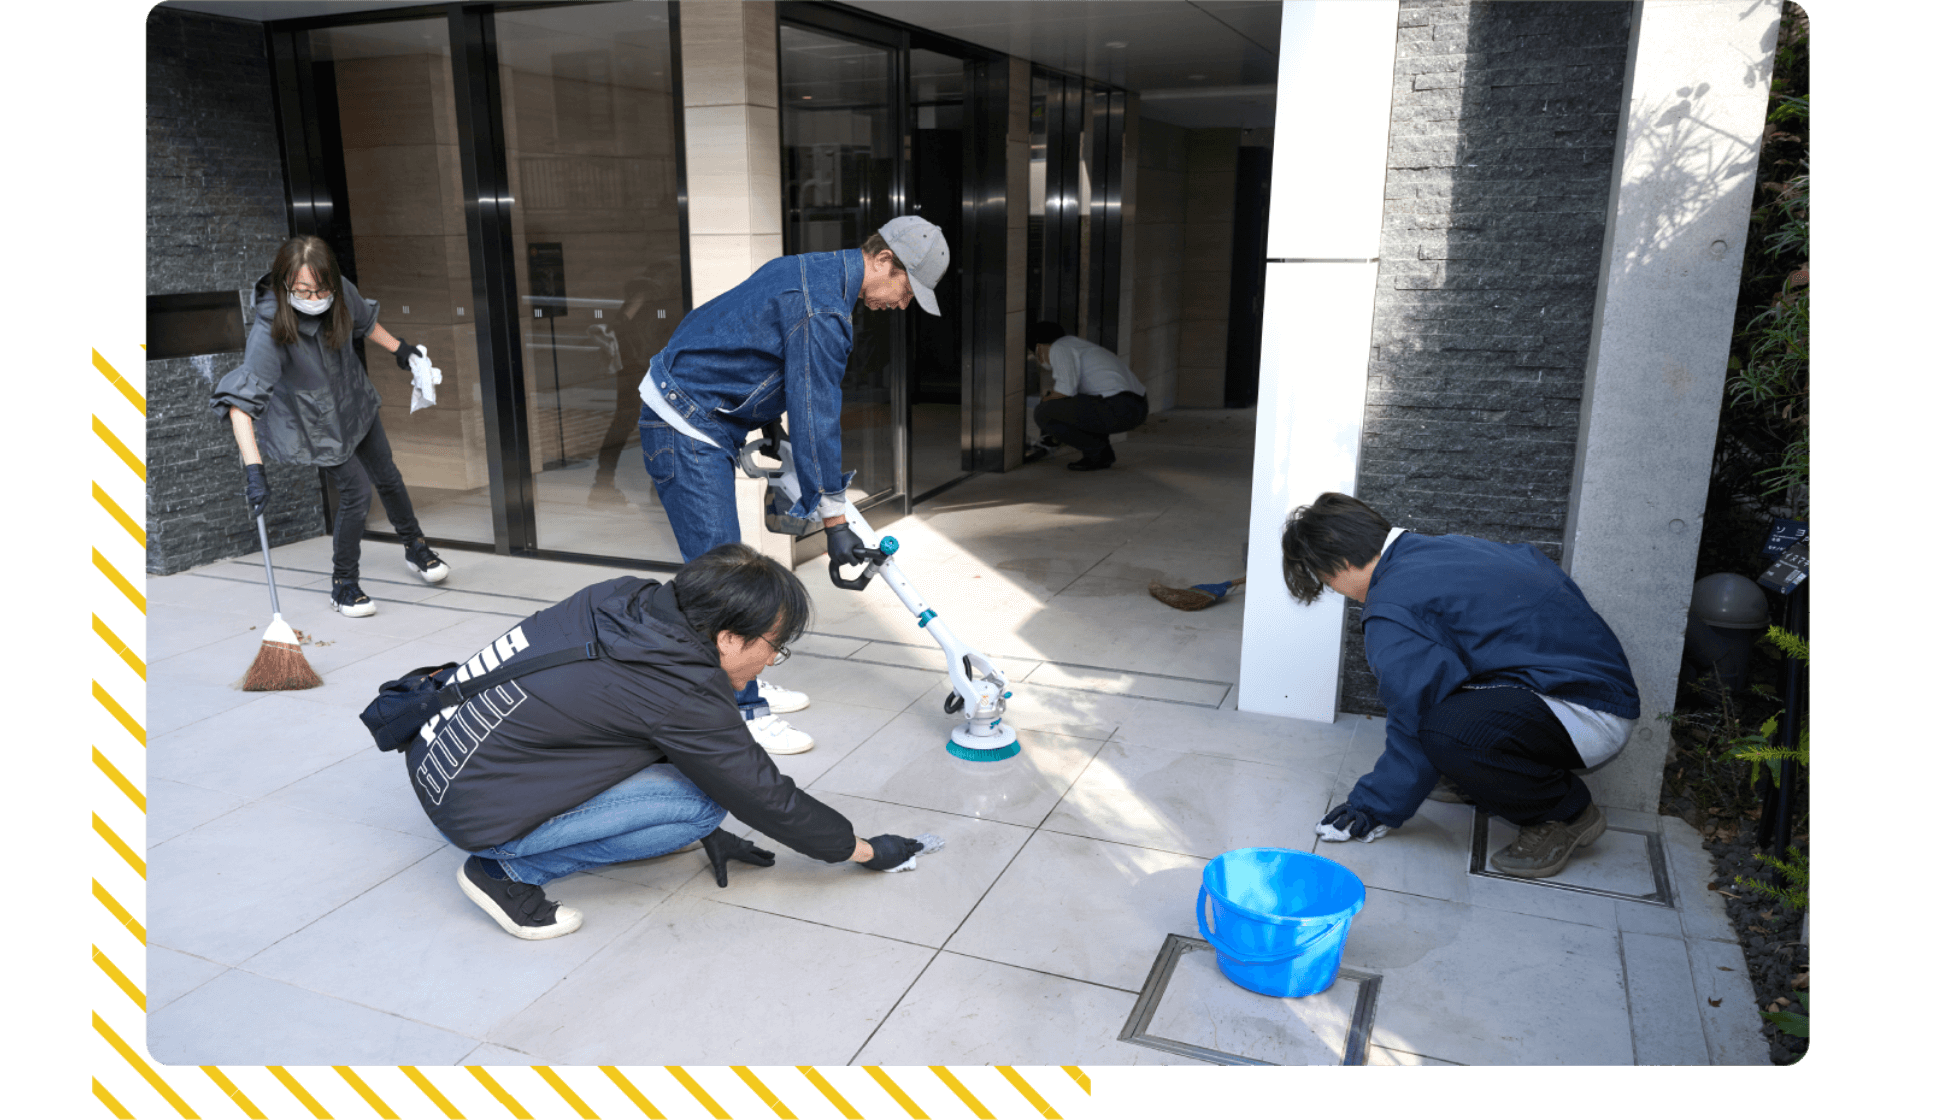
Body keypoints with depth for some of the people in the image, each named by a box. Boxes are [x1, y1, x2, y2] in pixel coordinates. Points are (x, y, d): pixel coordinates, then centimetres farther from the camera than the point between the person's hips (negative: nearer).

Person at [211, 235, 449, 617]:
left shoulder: (341, 292, -22)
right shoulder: (270, 331, -37)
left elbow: (364, 319, 4)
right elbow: (241, 400, -42)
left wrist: (400, 349, 15)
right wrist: (253, 468, -49)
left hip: (356, 400, 6)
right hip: (315, 421, -5)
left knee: (386, 474, 19)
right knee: (356, 491, -7)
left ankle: (415, 548, 43)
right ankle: (344, 585, 13)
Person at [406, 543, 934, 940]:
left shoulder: (630, 599, -2)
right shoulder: (685, 698, -23)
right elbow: (768, 798, -11)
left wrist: (708, 834, 19)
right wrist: (867, 851, 4)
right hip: (470, 810, -8)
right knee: (701, 803, -12)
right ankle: (509, 870, -5)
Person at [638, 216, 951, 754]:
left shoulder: (813, 270, 10)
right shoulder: (820, 307, -23)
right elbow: (816, 415, -22)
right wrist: (834, 522, -17)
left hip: (705, 423, 11)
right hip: (685, 429, -11)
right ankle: (742, 715, 0)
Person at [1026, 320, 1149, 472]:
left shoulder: (1059, 349, 0)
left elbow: (1067, 391, -14)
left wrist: (1046, 400, 6)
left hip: (1116, 410, -10)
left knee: (1043, 413, -5)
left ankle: (1098, 452, 1)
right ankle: (1103, 453, 16)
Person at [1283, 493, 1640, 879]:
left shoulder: (1392, 613, -18)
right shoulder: (1446, 546, 9)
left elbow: (1416, 722, -16)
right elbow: (1537, 563, 24)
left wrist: (1375, 806, -4)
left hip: (1591, 716, -10)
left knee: (1448, 730, -33)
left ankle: (1567, 812, -6)